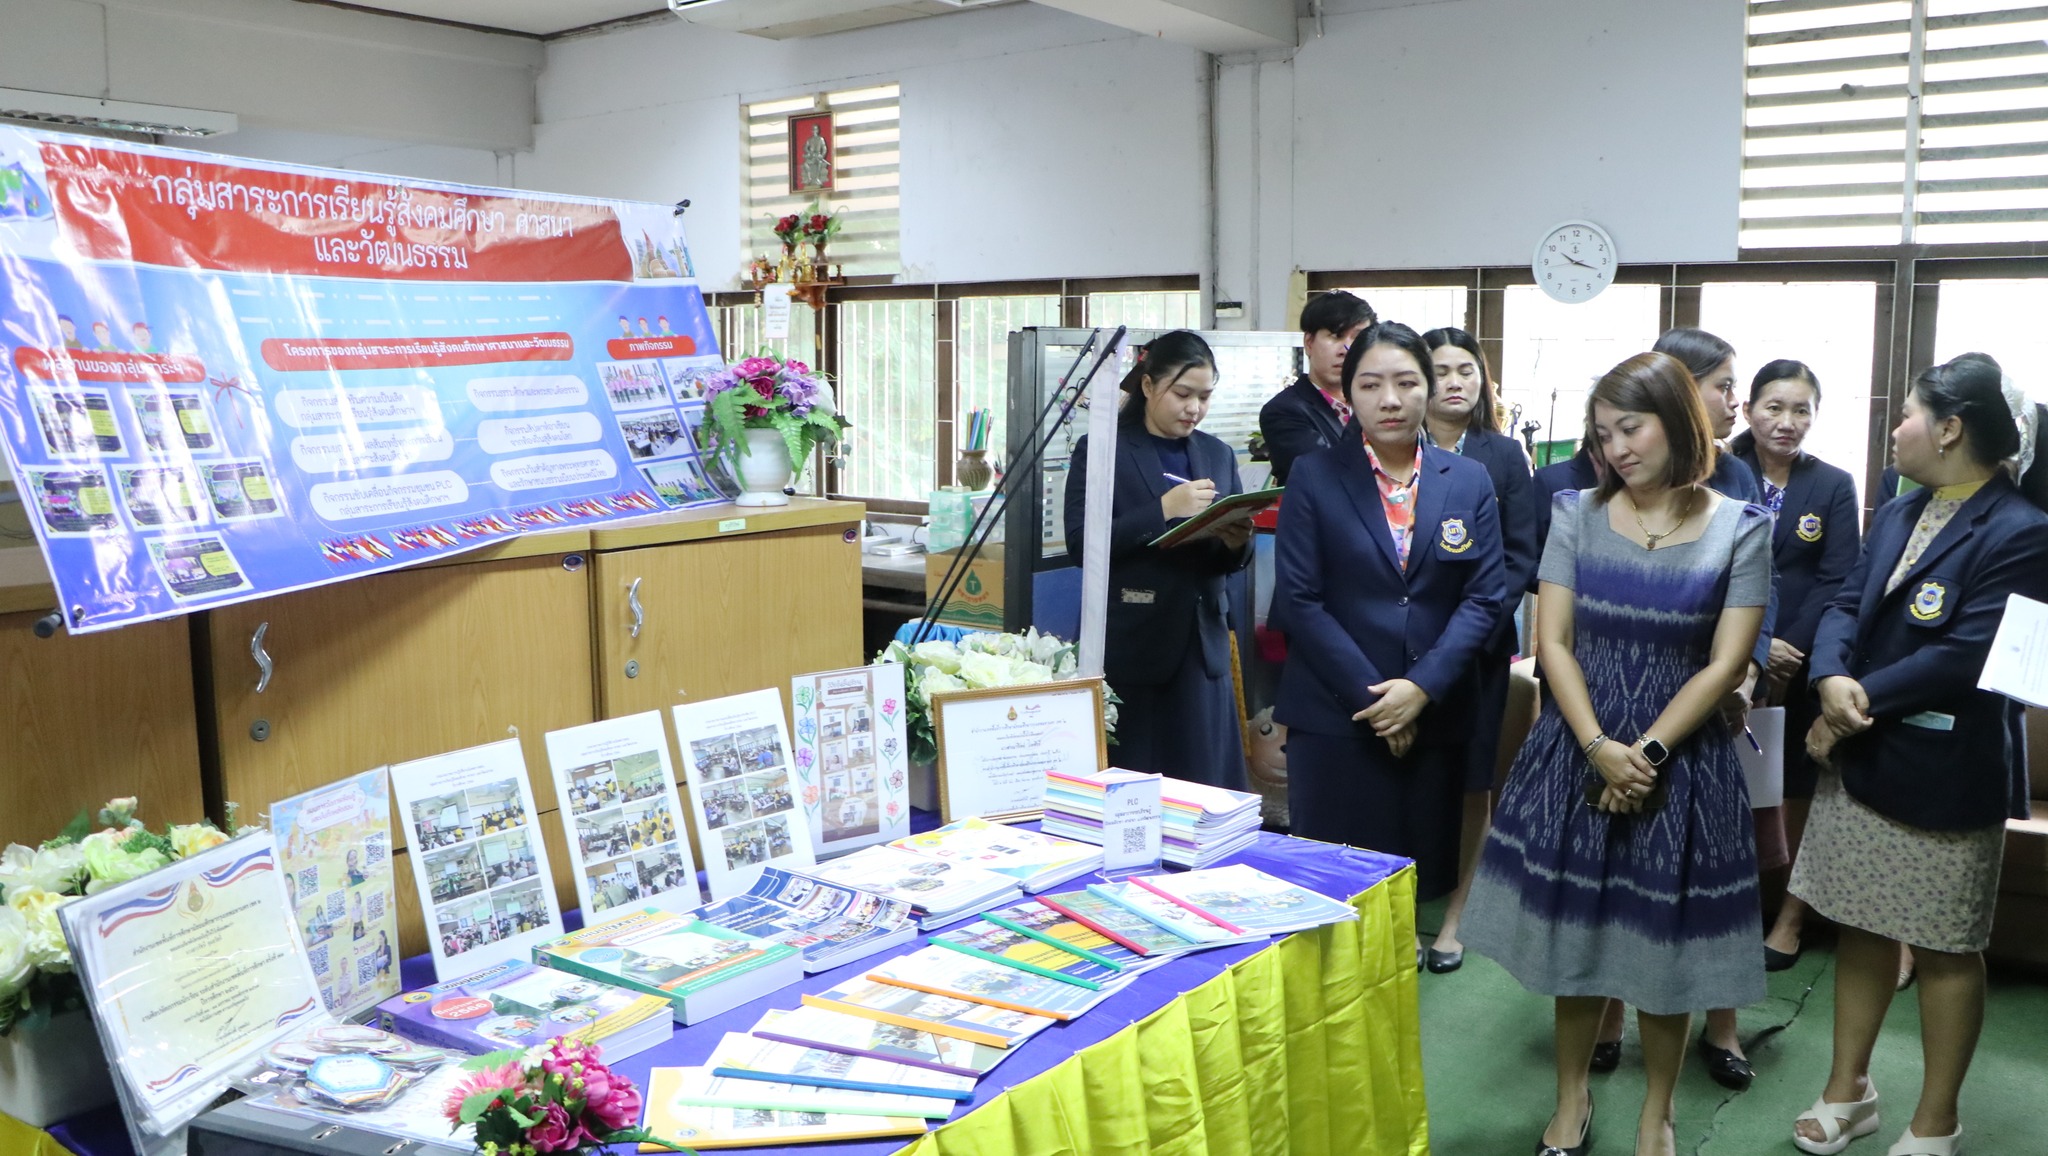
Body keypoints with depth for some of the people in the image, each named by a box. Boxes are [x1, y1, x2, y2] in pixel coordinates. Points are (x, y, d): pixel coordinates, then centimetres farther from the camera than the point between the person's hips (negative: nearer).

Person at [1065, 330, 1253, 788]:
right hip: (1131, 645, -4)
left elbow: (1232, 560, 15)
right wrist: (1164, 509, -20)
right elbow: (1081, 541, -12)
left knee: (1205, 783, 5)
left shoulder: (1217, 455, 14)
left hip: (1202, 643, 5)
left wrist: (1236, 542, -9)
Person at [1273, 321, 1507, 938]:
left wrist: (1422, 687, -10)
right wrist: (1371, 696, -12)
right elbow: (1300, 598, -6)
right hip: (1335, 717, -2)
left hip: (1434, 716, 3)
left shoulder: (1469, 481, 8)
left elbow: (1485, 597, 2)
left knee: (1422, 874, 8)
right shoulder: (1314, 477, 0)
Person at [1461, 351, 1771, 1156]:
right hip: (1579, 752, 1)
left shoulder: (1741, 531, -3)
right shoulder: (1576, 515, 0)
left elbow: (1724, 664, -7)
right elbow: (1552, 643, -4)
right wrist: (1599, 748, -16)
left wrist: (1646, 752, -15)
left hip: (1681, 761, -1)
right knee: (1576, 934, 10)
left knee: (1663, 945, 8)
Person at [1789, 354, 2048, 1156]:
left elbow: (1965, 656, -23)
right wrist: (1833, 681, -18)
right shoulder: (1896, 516, 10)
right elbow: (1847, 605, 2)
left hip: (1948, 775, -7)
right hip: (1862, 759, 8)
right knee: (1860, 927, 17)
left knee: (1945, 950, 8)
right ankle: (1848, 1090, 32)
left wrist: (1860, 703, -18)